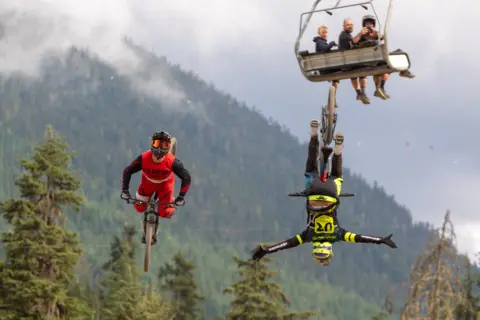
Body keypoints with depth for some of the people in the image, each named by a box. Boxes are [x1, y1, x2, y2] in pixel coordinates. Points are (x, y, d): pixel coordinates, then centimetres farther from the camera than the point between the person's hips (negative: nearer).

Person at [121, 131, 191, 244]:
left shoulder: (172, 161, -38)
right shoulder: (143, 159, -35)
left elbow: (186, 177, -27)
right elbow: (127, 172, -20)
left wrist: (181, 197, -30)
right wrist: (125, 191, -25)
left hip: (165, 184, -1)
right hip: (148, 182, 1)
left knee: (167, 213, -12)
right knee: (139, 208, 0)